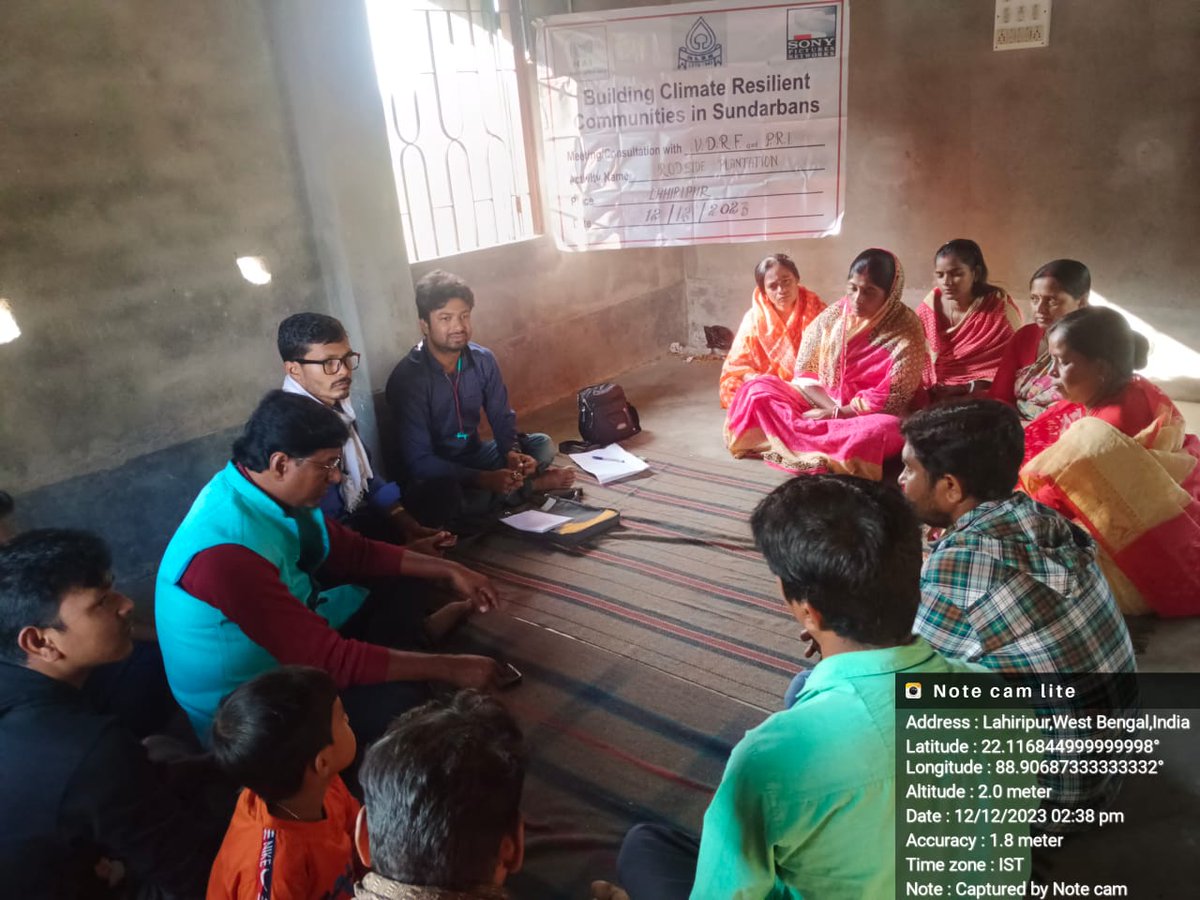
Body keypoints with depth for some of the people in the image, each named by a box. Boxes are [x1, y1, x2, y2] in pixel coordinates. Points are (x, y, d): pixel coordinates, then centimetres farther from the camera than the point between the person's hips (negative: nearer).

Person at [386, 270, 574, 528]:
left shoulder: (483, 360, -8)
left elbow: (502, 417, 3)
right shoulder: (407, 378, -25)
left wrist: (512, 454, -21)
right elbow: (418, 461, -28)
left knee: (542, 445, -9)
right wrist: (484, 480, -38)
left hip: (475, 454, 5)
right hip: (436, 472, -4)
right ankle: (531, 483, -14)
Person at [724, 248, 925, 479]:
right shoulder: (833, 315, -1)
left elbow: (893, 398, -16)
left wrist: (836, 414, -18)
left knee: (885, 430, -39)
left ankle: (794, 443, -30)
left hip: (870, 416, -4)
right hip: (821, 402, 4)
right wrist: (833, 408, -17)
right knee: (758, 388, -12)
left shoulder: (906, 329, -12)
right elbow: (805, 371, 0)